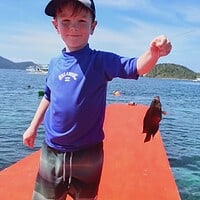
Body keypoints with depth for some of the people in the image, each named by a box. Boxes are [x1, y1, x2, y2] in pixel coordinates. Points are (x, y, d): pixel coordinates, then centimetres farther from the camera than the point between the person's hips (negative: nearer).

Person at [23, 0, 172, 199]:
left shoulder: (100, 61, -11)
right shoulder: (55, 63, 2)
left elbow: (138, 67, -25)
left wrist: (154, 52, -45)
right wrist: (33, 126, 19)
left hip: (87, 155, -3)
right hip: (51, 153, 4)